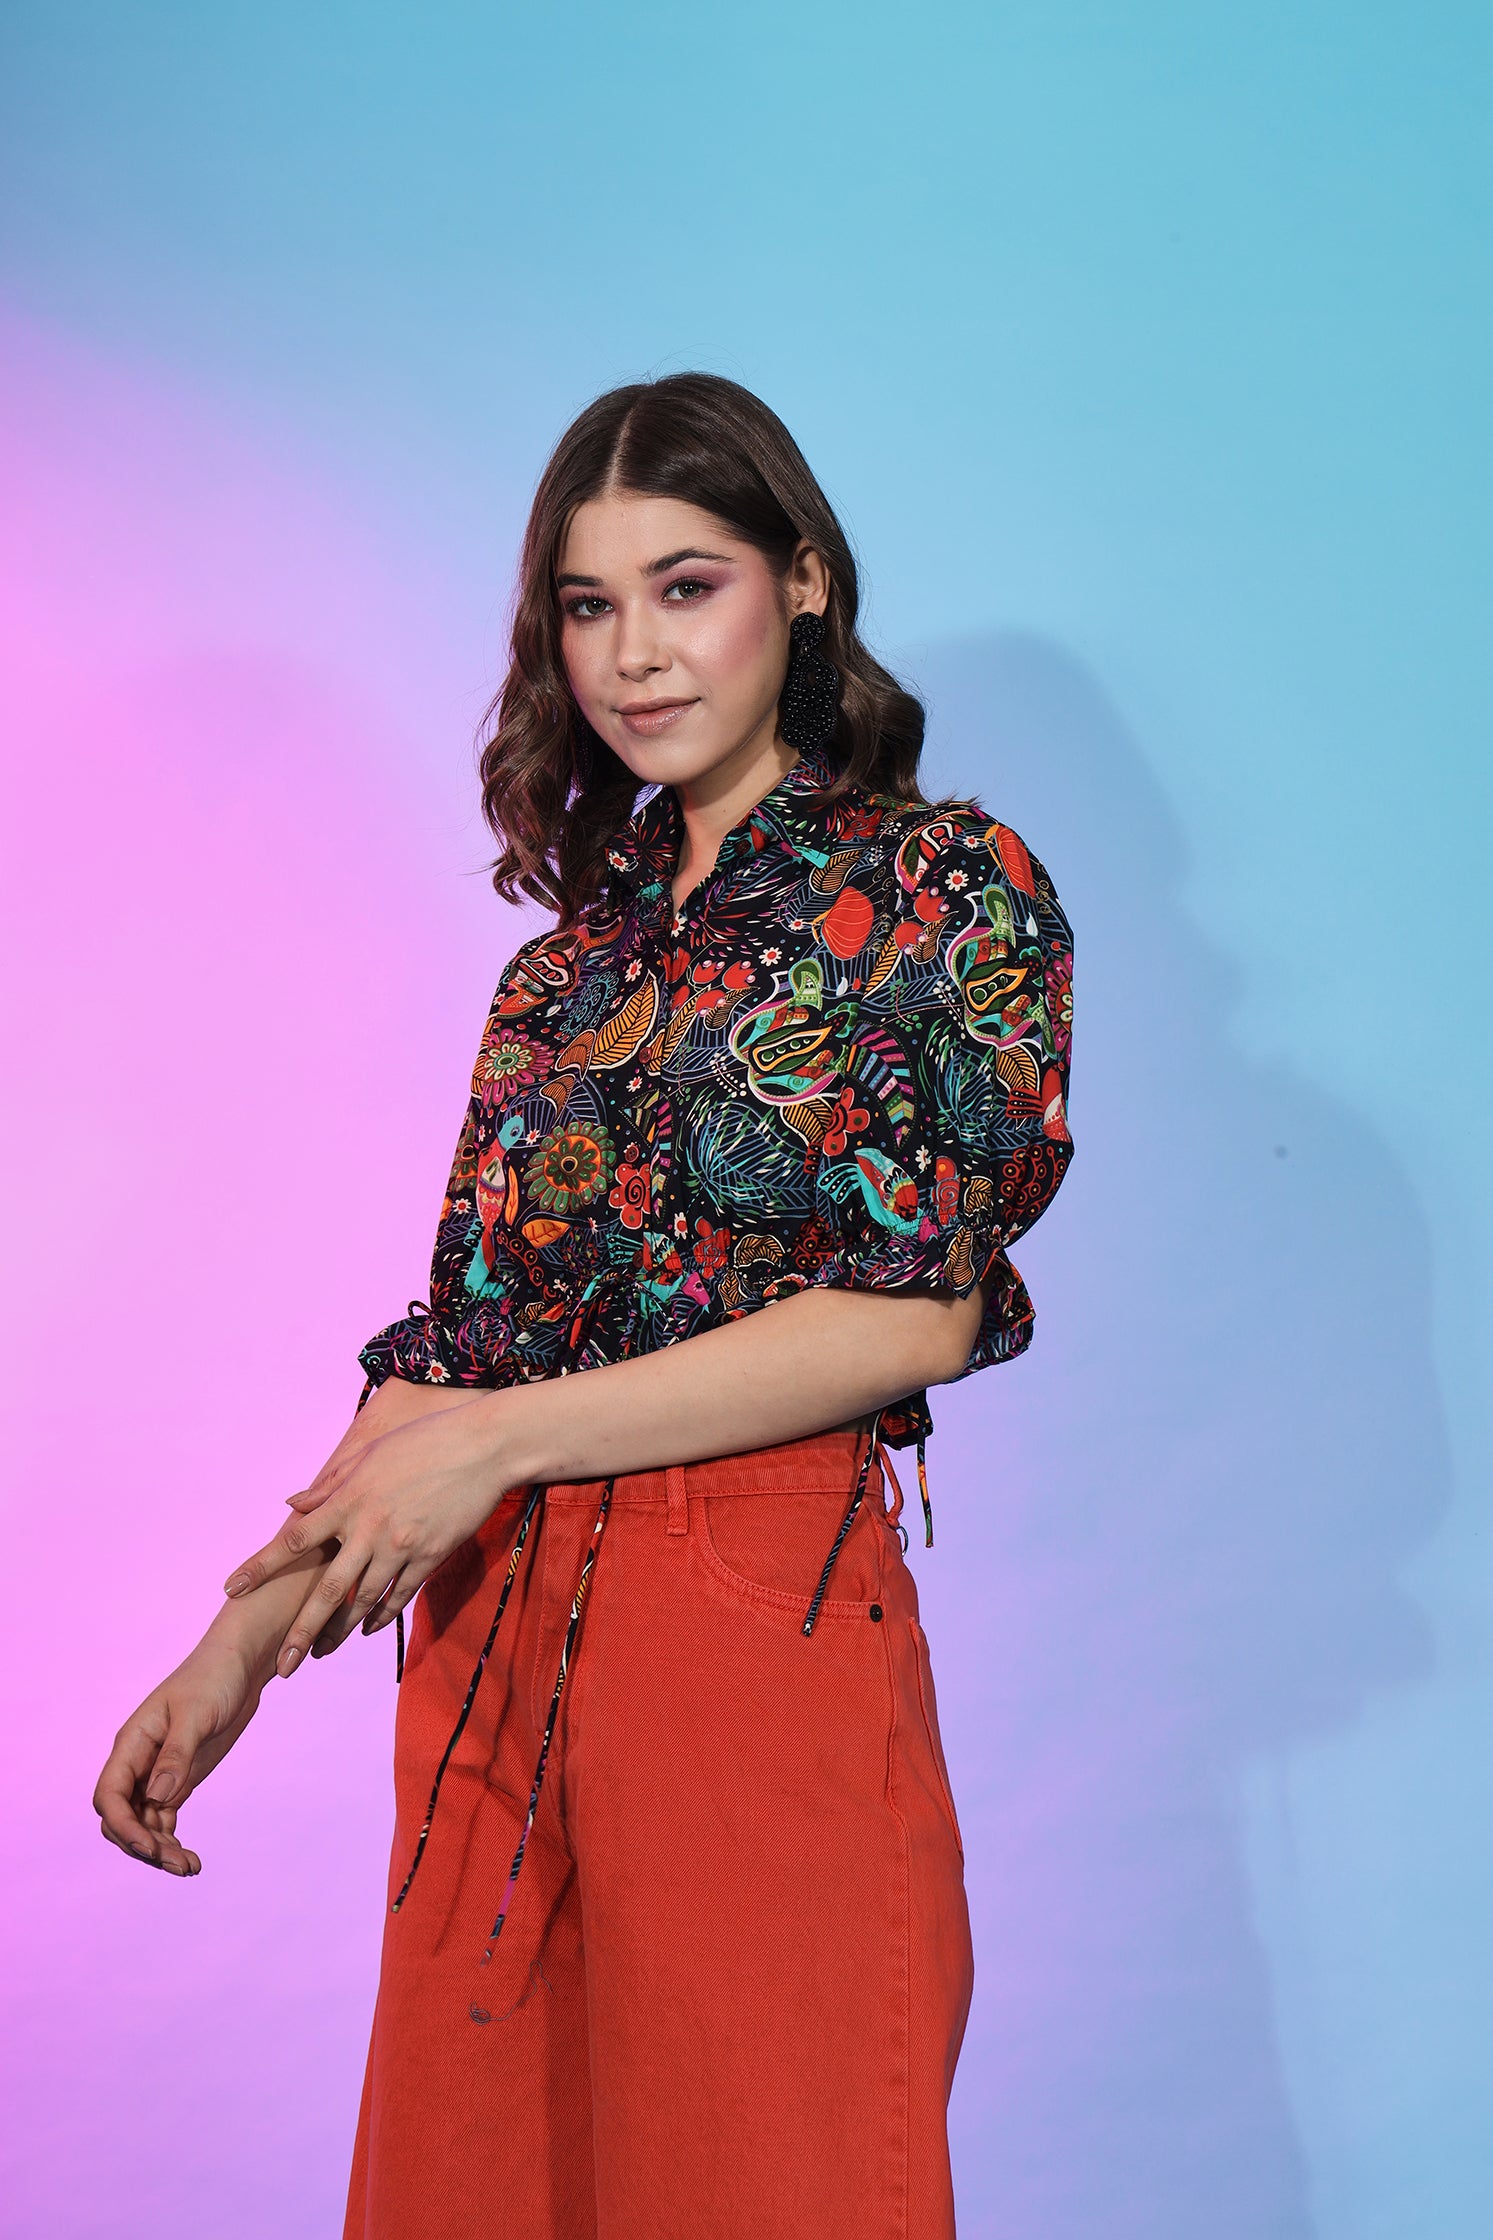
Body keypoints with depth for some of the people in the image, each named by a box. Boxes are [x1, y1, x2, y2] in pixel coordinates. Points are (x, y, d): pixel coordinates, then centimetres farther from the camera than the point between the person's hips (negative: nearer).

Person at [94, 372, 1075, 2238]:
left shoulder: (940, 885, -1)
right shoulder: (576, 946, 15)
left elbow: (917, 1311, -11)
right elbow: (459, 1346, 13)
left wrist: (503, 1437, -12)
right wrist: (241, 1647, 7)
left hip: (762, 1633, -5)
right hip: (495, 1649, 6)